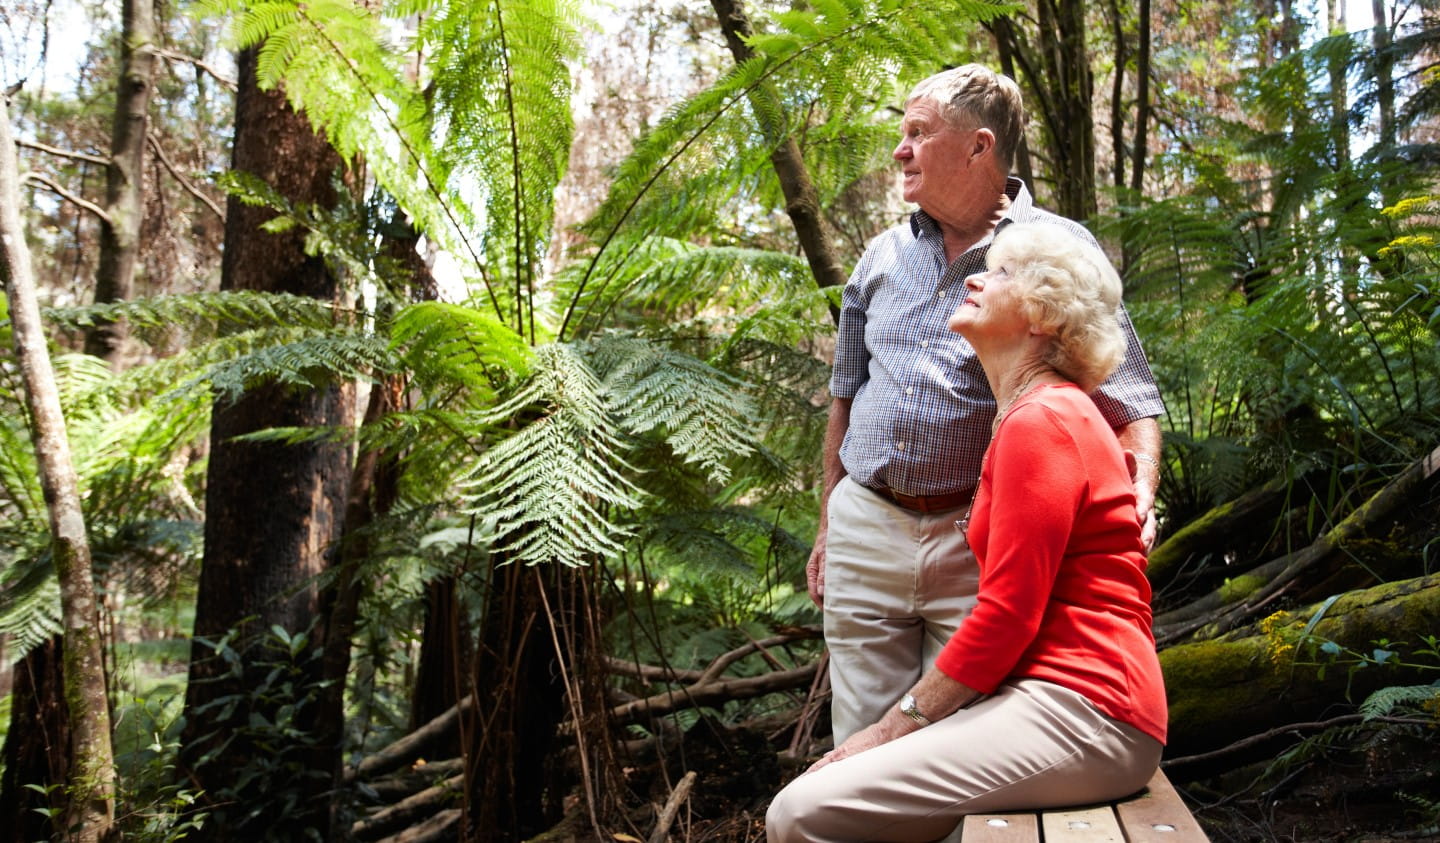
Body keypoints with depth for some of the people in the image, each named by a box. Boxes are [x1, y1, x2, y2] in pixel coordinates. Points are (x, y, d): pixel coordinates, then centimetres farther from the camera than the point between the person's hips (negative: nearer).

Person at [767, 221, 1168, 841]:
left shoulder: (1039, 422, -12)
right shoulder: (1044, 414, 19)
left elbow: (1007, 615, -16)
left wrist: (895, 726, -9)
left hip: (1080, 710, -10)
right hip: (1054, 696, 10)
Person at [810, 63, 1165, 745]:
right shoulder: (883, 255, 12)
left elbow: (1131, 402, -4)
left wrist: (1139, 497, -24)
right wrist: (828, 528, 18)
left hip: (977, 545, -4)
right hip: (864, 532, 4)